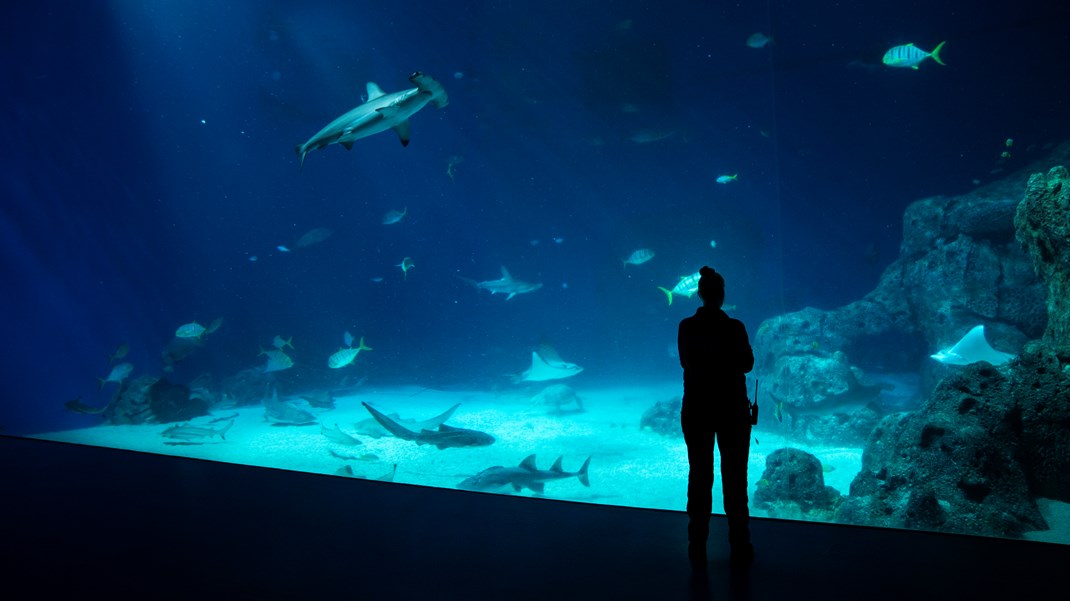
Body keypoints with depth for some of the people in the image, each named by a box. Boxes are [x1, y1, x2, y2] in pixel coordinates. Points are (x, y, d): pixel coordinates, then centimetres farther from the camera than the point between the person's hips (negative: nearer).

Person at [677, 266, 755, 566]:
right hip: (732, 409, -2)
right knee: (734, 478, 6)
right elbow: (747, 363, -1)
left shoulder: (686, 327, -4)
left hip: (696, 409, 3)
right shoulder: (733, 327, -13)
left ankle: (697, 547, 16)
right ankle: (740, 548, 12)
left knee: (699, 476, 10)